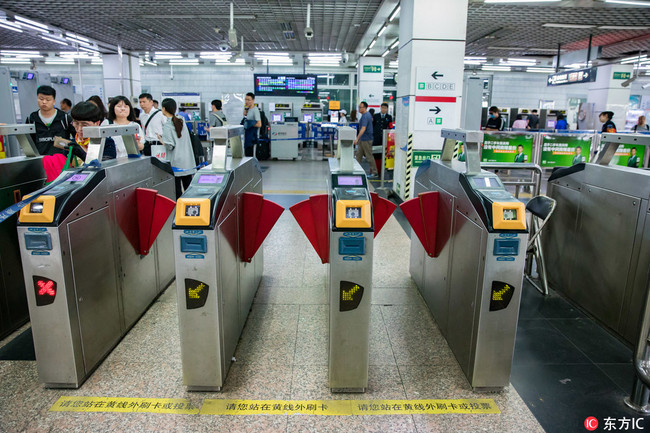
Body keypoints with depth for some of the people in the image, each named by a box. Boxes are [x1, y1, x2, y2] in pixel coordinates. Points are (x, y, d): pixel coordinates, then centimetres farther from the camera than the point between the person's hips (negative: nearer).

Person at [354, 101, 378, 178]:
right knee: (358, 155, 11)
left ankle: (374, 173, 5)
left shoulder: (365, 116, -21)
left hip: (366, 139, -10)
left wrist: (357, 138, -37)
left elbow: (363, 128, -32)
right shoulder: (367, 114, 10)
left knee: (369, 156, -2)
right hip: (362, 139, 10)